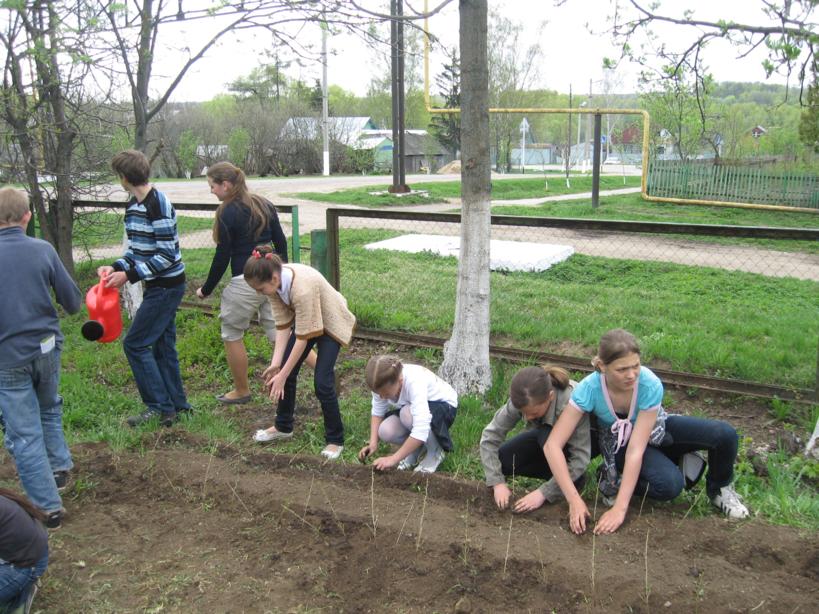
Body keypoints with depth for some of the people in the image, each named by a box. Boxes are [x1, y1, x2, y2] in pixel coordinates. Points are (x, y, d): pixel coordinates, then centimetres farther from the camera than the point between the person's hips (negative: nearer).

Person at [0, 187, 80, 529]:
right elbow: (73, 302, -3)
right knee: (49, 410, 30)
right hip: (48, 348, 3)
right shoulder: (43, 250, -7)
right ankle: (59, 468, 38)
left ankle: (49, 506, 11)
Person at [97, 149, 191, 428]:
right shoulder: (132, 206, 10)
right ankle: (176, 404, 22)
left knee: (135, 343, -5)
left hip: (166, 285, -9)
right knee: (162, 345, 13)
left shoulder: (158, 205, -19)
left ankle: (159, 406, 3)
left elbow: (167, 255, -21)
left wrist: (130, 275, -20)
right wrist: (116, 267, -1)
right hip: (158, 285, 9)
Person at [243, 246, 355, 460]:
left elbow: (302, 338, -33)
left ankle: (335, 440, 4)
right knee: (286, 369, 5)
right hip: (303, 319, 7)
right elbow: (283, 325, -12)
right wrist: (276, 364, -19)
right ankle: (283, 427, 26)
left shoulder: (302, 288, -40)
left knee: (322, 382, -13)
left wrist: (282, 375, -28)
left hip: (330, 322, -7)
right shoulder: (274, 283, -19)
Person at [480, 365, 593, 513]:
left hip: (586, 439, -4)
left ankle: (574, 479, -9)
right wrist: (497, 482, -33)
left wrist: (543, 493, -38)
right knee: (501, 459, -17)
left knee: (547, 436, -36)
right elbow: (490, 434, -24)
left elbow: (580, 458, -37)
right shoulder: (521, 401, -28)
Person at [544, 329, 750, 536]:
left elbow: (636, 449, -33)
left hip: (655, 430, 2)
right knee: (669, 484, -31)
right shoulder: (589, 389, -32)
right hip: (619, 443, -2)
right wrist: (574, 500, -40)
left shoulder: (651, 385, -33)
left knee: (725, 434, -20)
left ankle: (718, 489, 9)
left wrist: (620, 508, -38)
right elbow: (553, 445, -33)